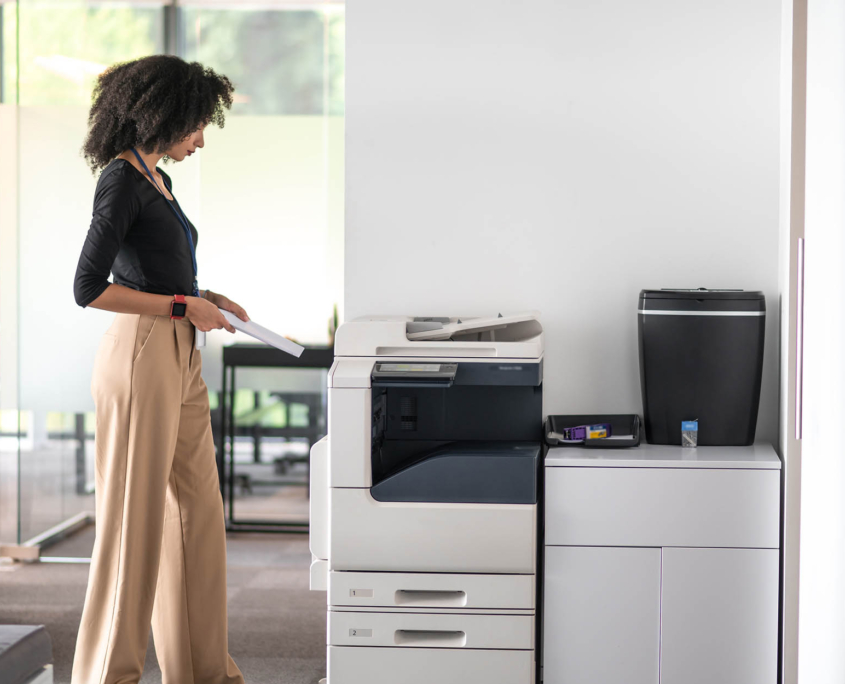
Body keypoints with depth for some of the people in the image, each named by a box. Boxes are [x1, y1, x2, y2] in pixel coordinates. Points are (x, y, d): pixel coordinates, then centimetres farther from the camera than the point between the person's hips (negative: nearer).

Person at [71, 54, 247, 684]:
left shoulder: (156, 179, 16)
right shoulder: (122, 179, -11)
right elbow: (90, 288, -17)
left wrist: (207, 297, 14)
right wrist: (184, 306, -13)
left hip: (181, 360, 10)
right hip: (142, 355, -9)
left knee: (198, 514, 11)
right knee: (133, 519, -2)